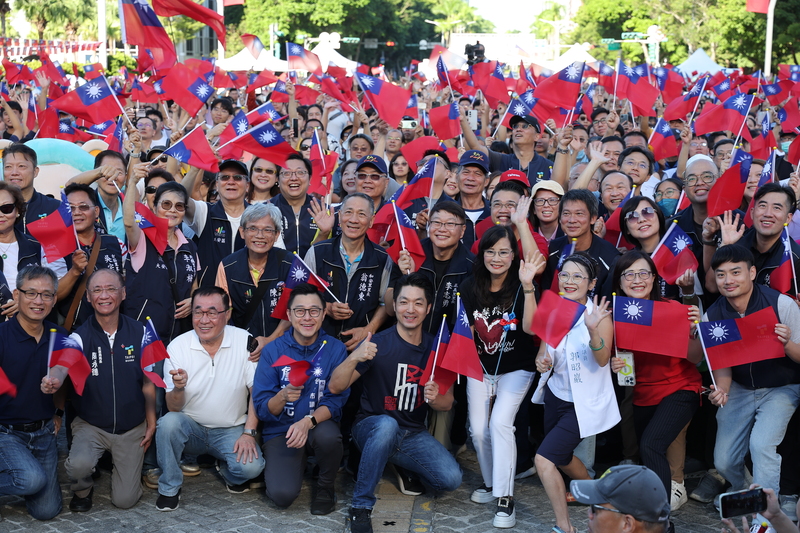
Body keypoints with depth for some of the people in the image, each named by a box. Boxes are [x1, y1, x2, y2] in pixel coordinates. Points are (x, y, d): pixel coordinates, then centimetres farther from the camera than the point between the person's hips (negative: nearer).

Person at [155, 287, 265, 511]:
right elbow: (173, 408, -9)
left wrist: (249, 433, -12)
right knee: (168, 422, -31)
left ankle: (226, 469, 13)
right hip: (191, 427, 0)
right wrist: (178, 388, -31)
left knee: (251, 466, -26)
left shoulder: (245, 342, -11)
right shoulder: (177, 347, -10)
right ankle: (169, 488, -7)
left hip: (231, 430, 0)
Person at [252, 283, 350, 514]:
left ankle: (326, 486, -3)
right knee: (282, 494, -24)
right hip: (280, 431, 0)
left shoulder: (335, 349, -4)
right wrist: (283, 396, -29)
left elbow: (336, 401, -9)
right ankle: (298, 463, 14)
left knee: (328, 434, -37)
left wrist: (308, 422, -29)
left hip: (319, 425, 0)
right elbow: (261, 408, -7)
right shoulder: (272, 351, -4)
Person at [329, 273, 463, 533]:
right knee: (387, 424, -40)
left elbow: (447, 403, 7)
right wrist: (353, 358, -36)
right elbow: (335, 387, -17)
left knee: (451, 479, -20)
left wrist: (436, 398, -17)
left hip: (414, 434, 4)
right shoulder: (378, 344, -12)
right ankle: (360, 507, -26)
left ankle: (401, 465, 13)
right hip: (373, 428, -4)